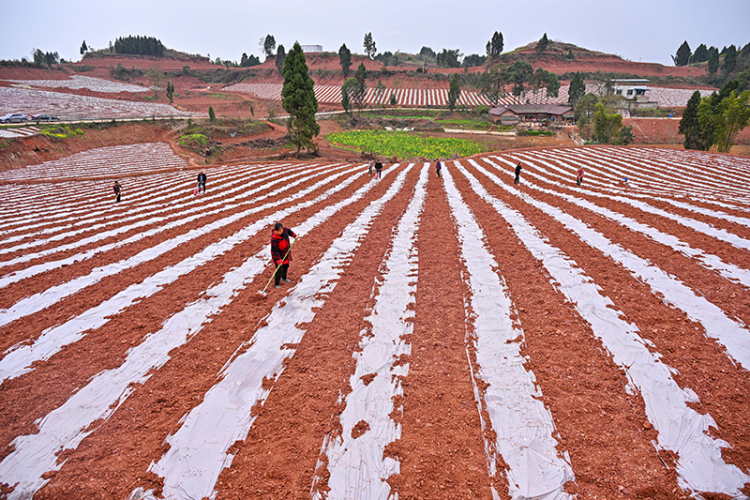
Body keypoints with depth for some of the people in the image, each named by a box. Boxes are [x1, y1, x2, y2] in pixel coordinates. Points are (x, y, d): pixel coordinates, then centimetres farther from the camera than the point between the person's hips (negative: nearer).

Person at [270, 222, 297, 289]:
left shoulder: (284, 229, -18)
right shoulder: (274, 239, -35)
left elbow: (289, 231, 10)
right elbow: (275, 251, -30)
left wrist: (294, 235, 7)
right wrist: (278, 260, -31)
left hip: (286, 253, 7)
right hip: (278, 255, -7)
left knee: (286, 266, 24)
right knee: (279, 270, -5)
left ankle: (284, 278, 48)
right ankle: (276, 284, 11)